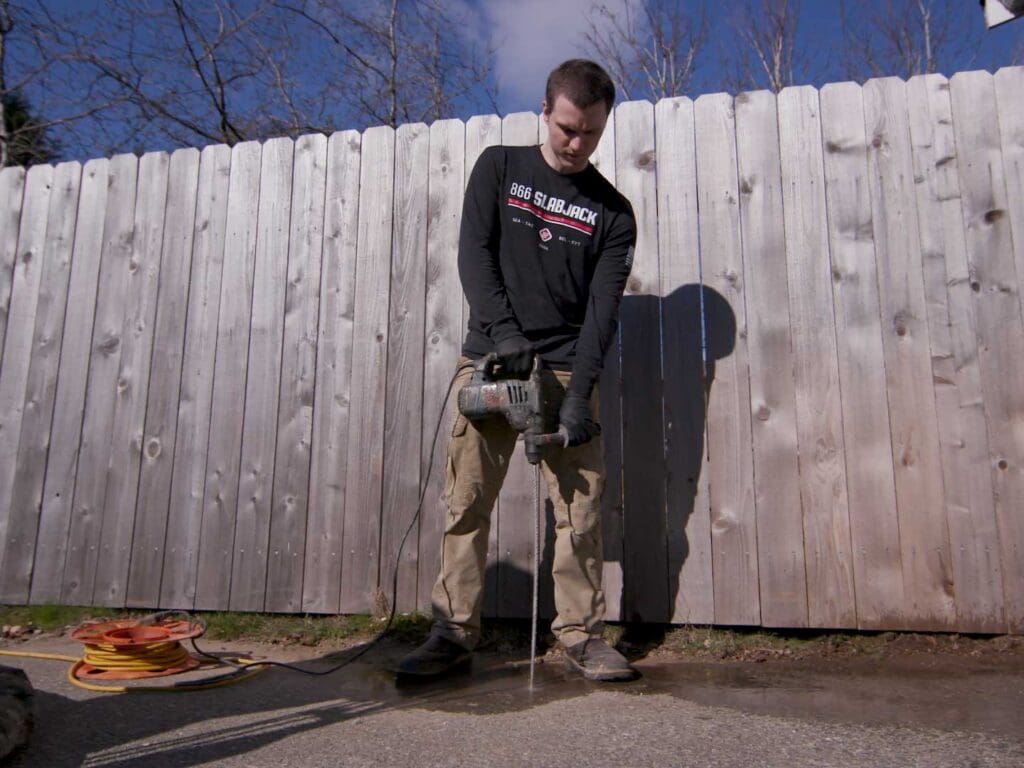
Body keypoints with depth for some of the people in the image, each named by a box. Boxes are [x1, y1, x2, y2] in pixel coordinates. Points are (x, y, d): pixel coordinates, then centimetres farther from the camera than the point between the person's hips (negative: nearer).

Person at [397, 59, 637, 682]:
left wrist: (580, 393, -16)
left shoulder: (613, 212, 7)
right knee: (467, 503, -2)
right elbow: (474, 252, -1)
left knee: (582, 507, -3)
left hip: (565, 370, 0)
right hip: (488, 359, 0)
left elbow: (603, 307, -3)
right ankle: (454, 632, 8)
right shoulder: (499, 167, 10)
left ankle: (583, 634, 8)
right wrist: (504, 332, -17)